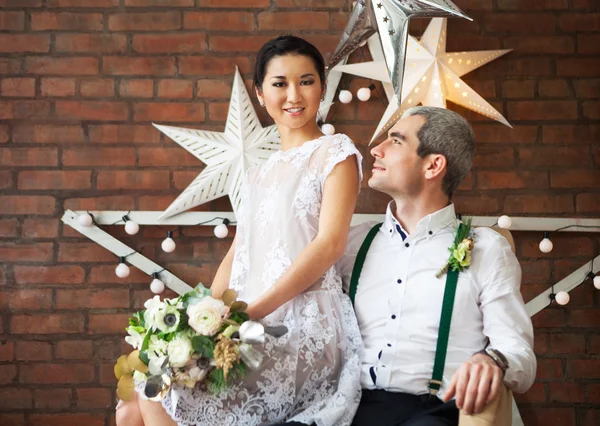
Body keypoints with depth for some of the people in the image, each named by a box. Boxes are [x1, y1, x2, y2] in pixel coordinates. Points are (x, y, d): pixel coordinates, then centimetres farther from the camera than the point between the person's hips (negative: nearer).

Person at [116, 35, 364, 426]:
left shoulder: (336, 152, 2)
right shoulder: (260, 173, 21)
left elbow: (330, 244, -10)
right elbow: (237, 254, 18)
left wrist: (253, 311, -17)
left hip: (305, 326, -6)